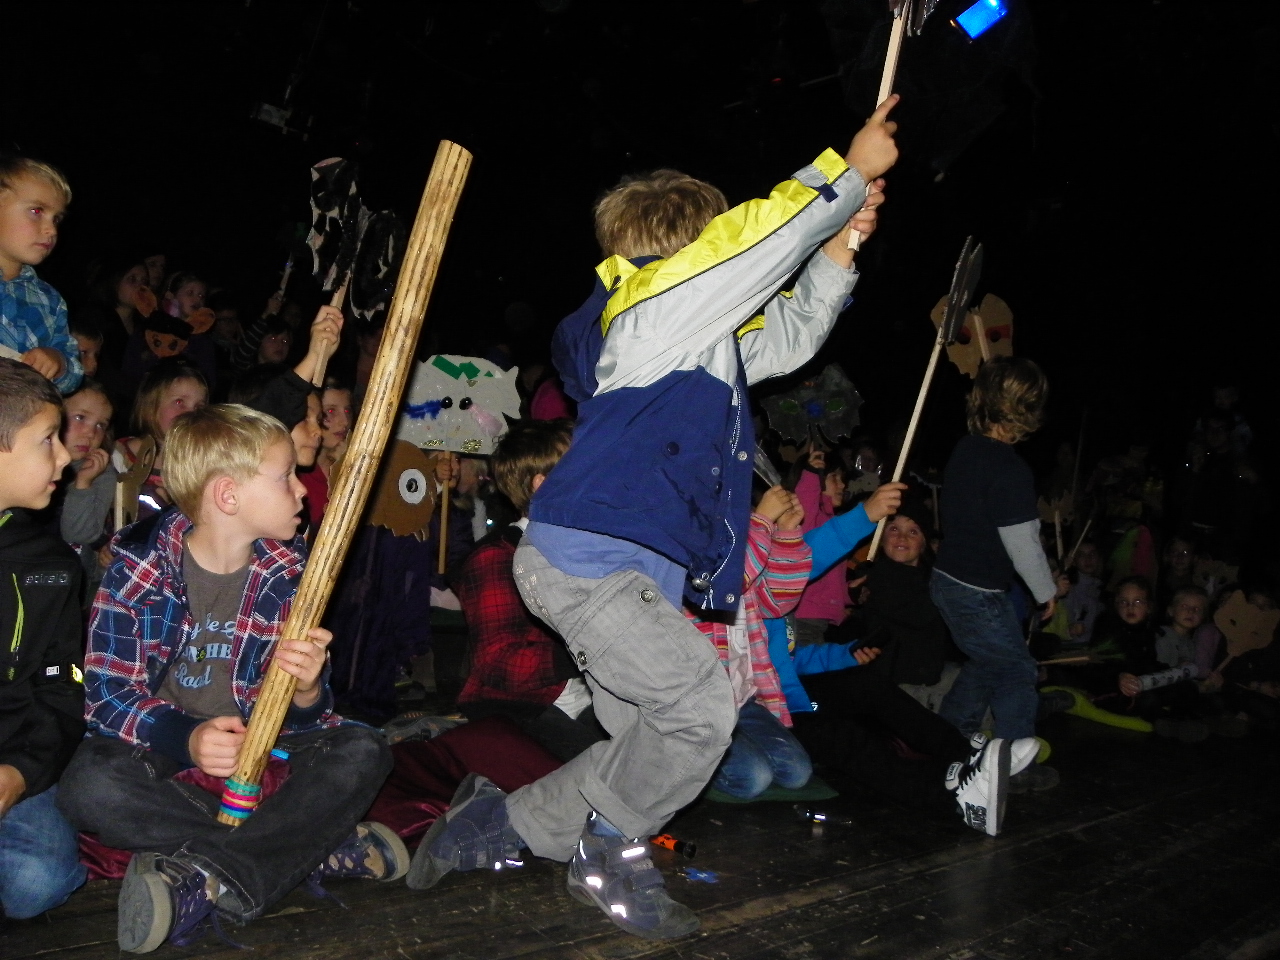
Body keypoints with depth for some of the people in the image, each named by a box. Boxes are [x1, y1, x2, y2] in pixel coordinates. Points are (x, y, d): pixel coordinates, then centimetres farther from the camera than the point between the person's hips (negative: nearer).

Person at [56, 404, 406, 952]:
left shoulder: (288, 572, -3)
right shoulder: (141, 564, -11)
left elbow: (300, 716, -4)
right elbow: (107, 694, -14)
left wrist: (306, 689, -29)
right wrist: (188, 737, -33)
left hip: (256, 742, 3)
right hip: (157, 745, -2)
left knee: (362, 753, -21)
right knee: (90, 786, -34)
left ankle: (207, 884, -33)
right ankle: (323, 850, -30)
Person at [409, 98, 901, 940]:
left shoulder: (699, 335, 25)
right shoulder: (658, 297, -2)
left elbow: (788, 340, 32)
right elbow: (763, 232, -4)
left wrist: (838, 247, 25)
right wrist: (852, 170, 9)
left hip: (632, 569, 10)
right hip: (591, 555, -10)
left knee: (655, 746, 6)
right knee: (701, 707, -17)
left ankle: (492, 827, 17)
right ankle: (613, 856, 5)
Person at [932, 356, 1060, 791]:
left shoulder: (965, 449, 1)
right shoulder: (1010, 470, -24)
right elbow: (1022, 546, -19)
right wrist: (1047, 591, -2)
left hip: (948, 578, 9)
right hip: (979, 594, -9)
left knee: (985, 662, 25)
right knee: (1017, 672, 6)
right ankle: (1016, 767, 16)